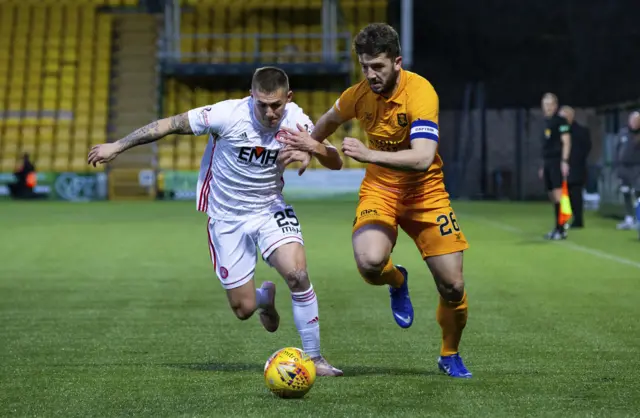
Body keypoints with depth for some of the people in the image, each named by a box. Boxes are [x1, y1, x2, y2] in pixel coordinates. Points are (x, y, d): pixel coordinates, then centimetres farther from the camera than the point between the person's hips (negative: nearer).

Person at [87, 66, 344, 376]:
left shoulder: (296, 120, -13)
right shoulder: (229, 114, -23)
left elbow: (335, 163, -9)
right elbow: (171, 124, -14)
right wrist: (117, 147, -9)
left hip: (270, 209, 1)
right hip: (226, 218, -1)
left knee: (297, 273, -24)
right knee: (244, 309, 0)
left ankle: (313, 359, -8)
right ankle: (265, 298, 41)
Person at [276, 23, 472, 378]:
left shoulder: (420, 92, -24)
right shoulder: (359, 95, -9)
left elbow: (422, 158, -38)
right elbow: (329, 120, 18)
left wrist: (369, 155, -41)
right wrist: (308, 145, 13)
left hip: (425, 192, -2)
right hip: (379, 189, 2)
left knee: (452, 286, -5)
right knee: (370, 262, -28)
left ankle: (450, 356, 25)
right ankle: (397, 282, 11)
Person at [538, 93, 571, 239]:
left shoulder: (560, 121, -5)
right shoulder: (546, 122, 18)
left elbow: (566, 142, -11)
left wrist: (564, 161, -18)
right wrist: (543, 166, 22)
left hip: (557, 161, -8)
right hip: (547, 162, 8)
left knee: (558, 194, -12)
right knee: (552, 196, 8)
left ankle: (561, 230, -13)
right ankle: (557, 229, 13)